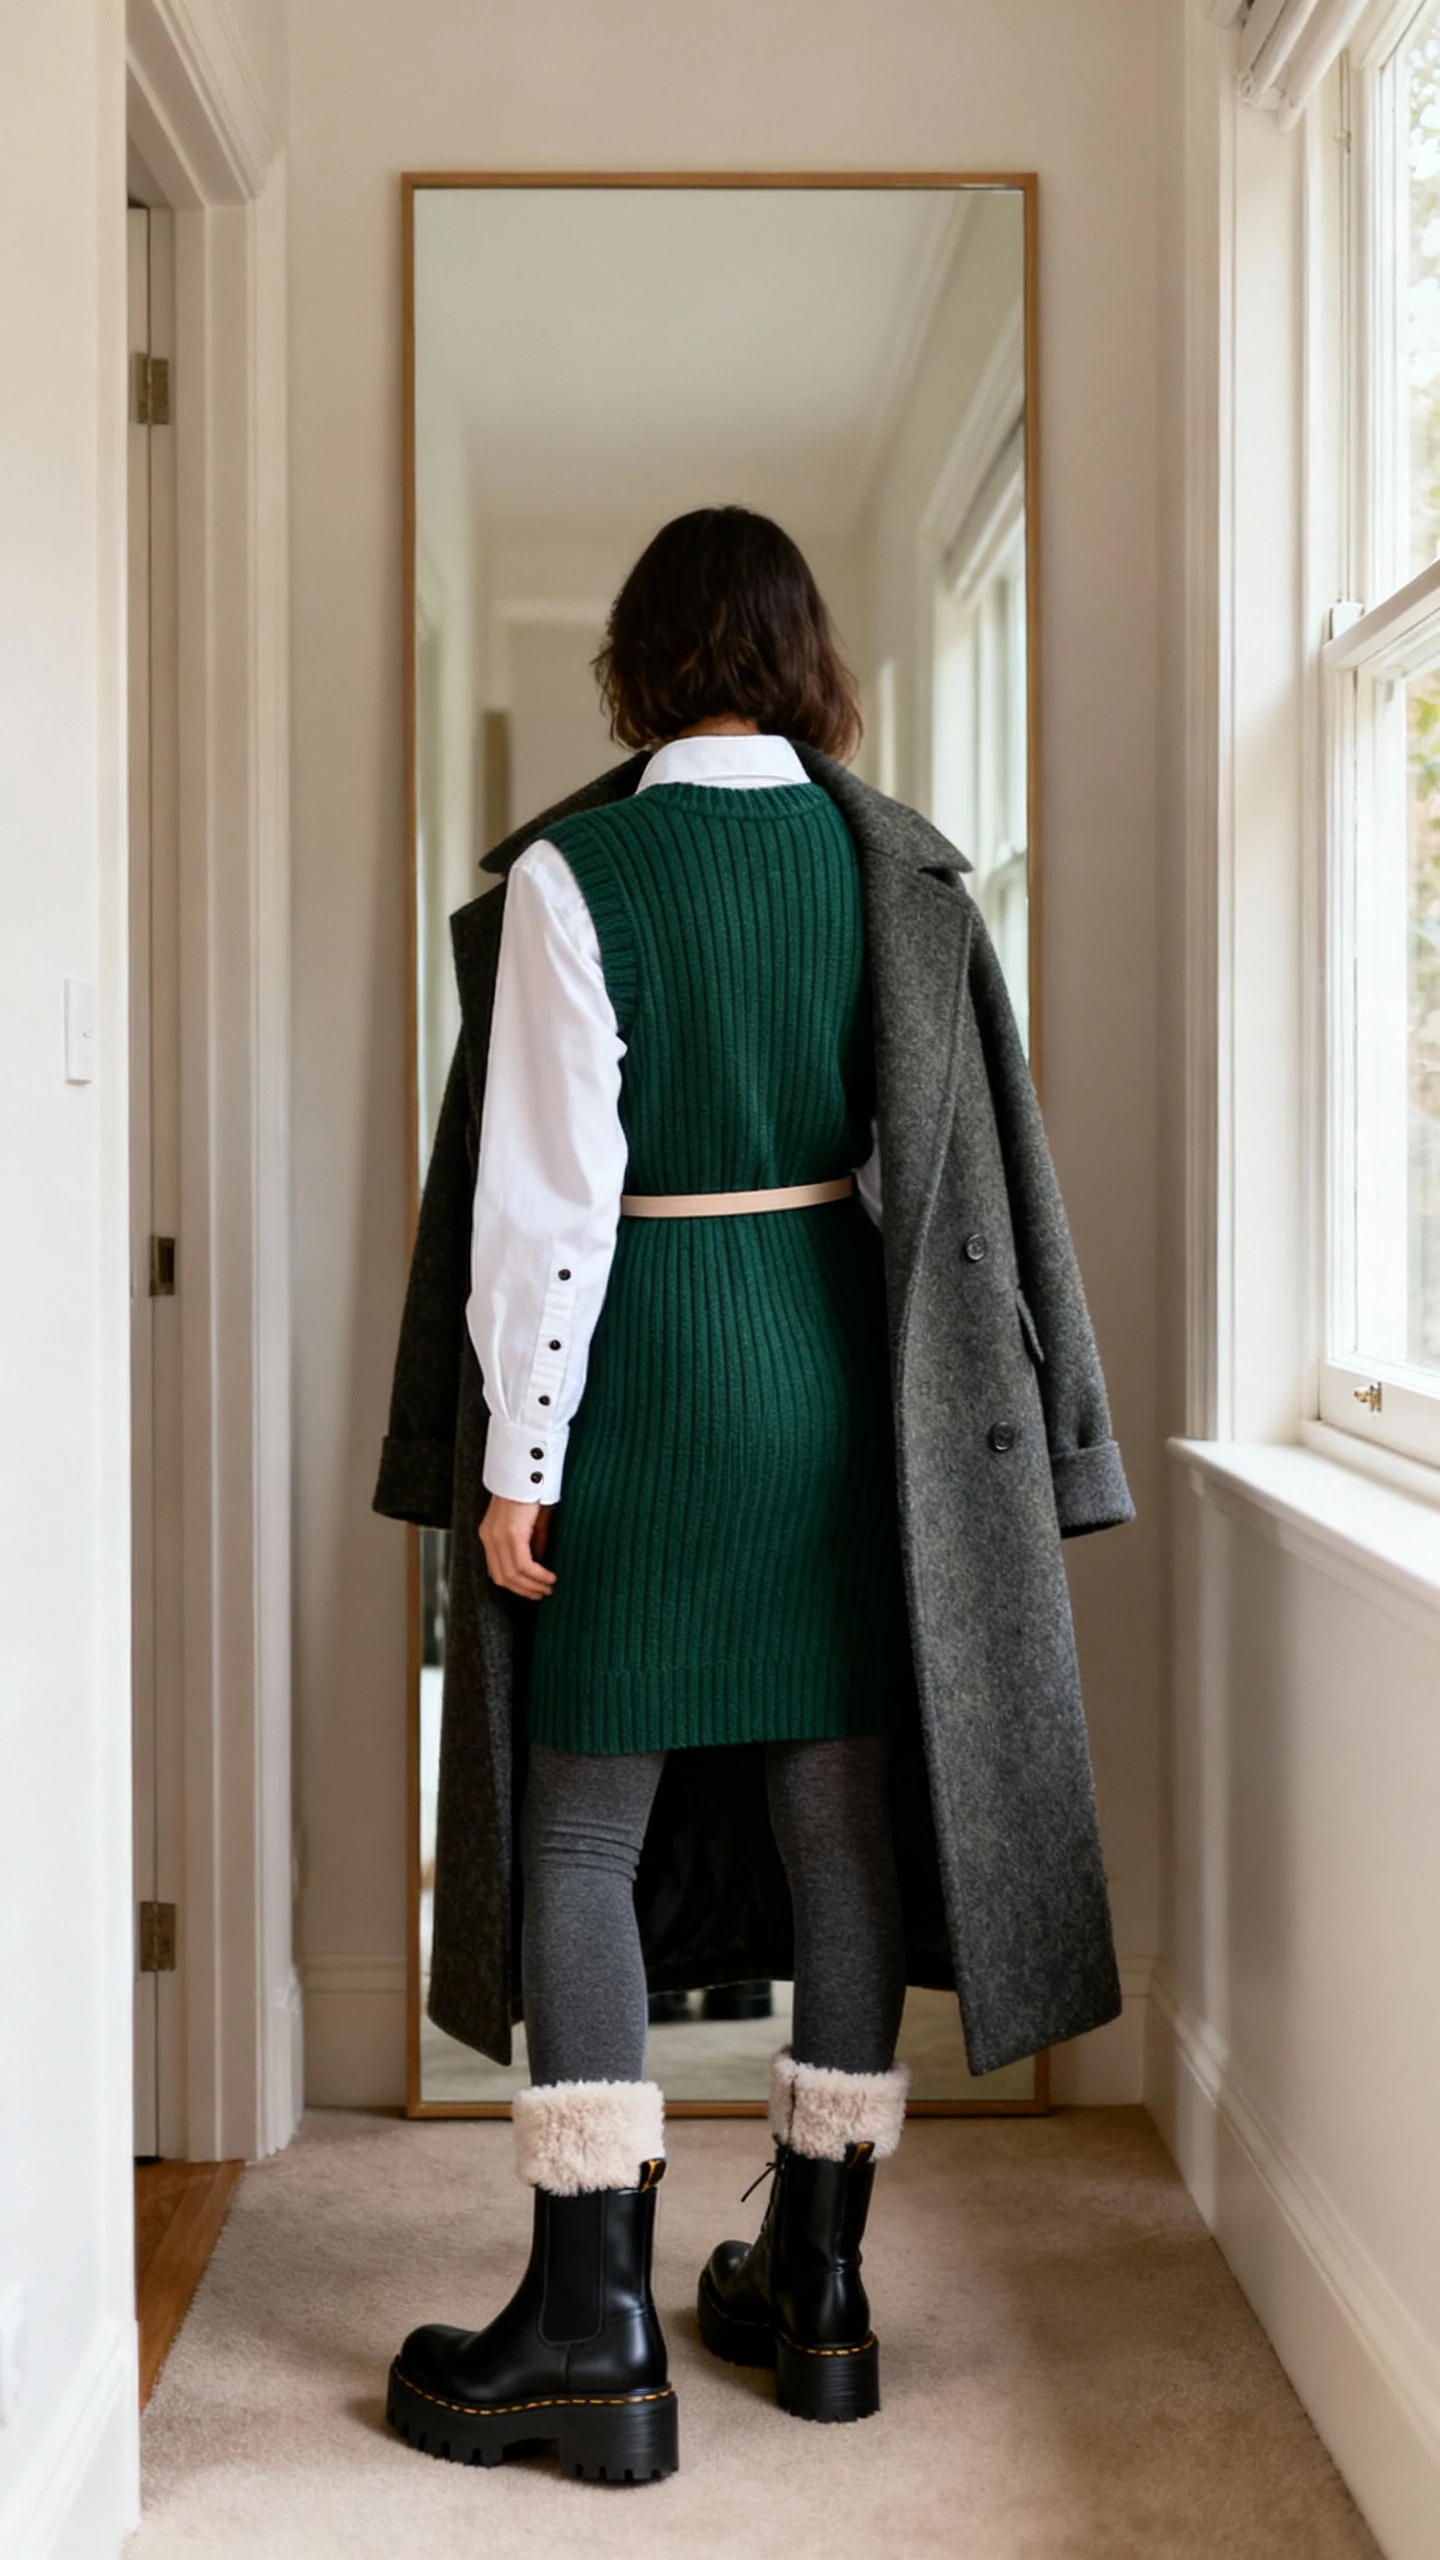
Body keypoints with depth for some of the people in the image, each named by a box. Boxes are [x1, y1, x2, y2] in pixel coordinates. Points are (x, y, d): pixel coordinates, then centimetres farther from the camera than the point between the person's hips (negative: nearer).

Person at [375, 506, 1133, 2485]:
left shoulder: (571, 873, -8)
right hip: (844, 1395, 4)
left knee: (579, 1842, 5)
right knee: (842, 1828, 10)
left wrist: (512, 1463, -8)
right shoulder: (898, 866, 3)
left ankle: (597, 2324, 5)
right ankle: (816, 2286, 21)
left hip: (640, 1390, -4)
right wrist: (978, 1436, 10)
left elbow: (547, 1191, -12)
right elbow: (970, 1166, 4)